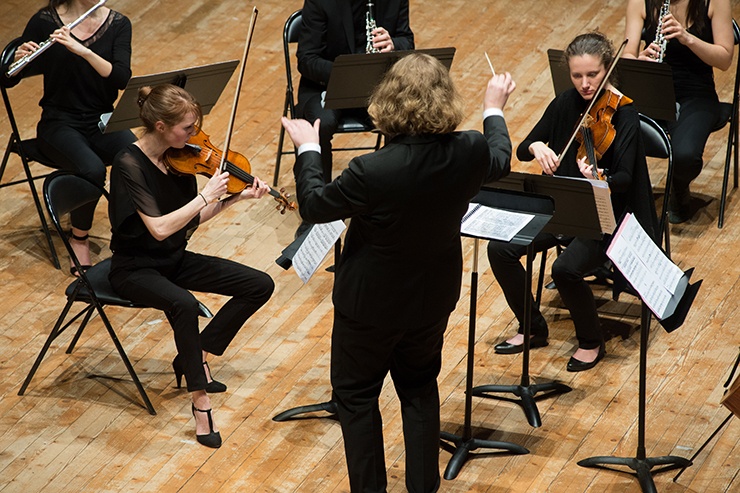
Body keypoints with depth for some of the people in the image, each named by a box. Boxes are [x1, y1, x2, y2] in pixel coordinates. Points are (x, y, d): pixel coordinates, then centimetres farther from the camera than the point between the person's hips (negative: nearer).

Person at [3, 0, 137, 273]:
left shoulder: (118, 24, -1)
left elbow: (122, 78, -17)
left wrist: (83, 50, -30)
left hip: (103, 120, 3)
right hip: (60, 123, -2)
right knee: (93, 170, -33)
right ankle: (79, 240, -6)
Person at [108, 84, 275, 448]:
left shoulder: (179, 157, -2)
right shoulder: (129, 165, -23)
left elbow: (191, 220, 5)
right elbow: (159, 228, -31)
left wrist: (236, 198, -5)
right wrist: (206, 196, -28)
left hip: (175, 259, 8)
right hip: (135, 268, -7)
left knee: (260, 286, -4)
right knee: (184, 305, -38)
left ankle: (195, 357, 5)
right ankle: (200, 401, -24)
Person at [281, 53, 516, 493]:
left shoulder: (372, 172, -33)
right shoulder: (469, 153, -19)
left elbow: (315, 205, -15)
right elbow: (500, 161, 7)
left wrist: (308, 149, 1)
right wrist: (495, 109, 25)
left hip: (371, 304, -5)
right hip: (433, 300, 5)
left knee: (356, 394, 17)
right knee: (420, 390, 25)